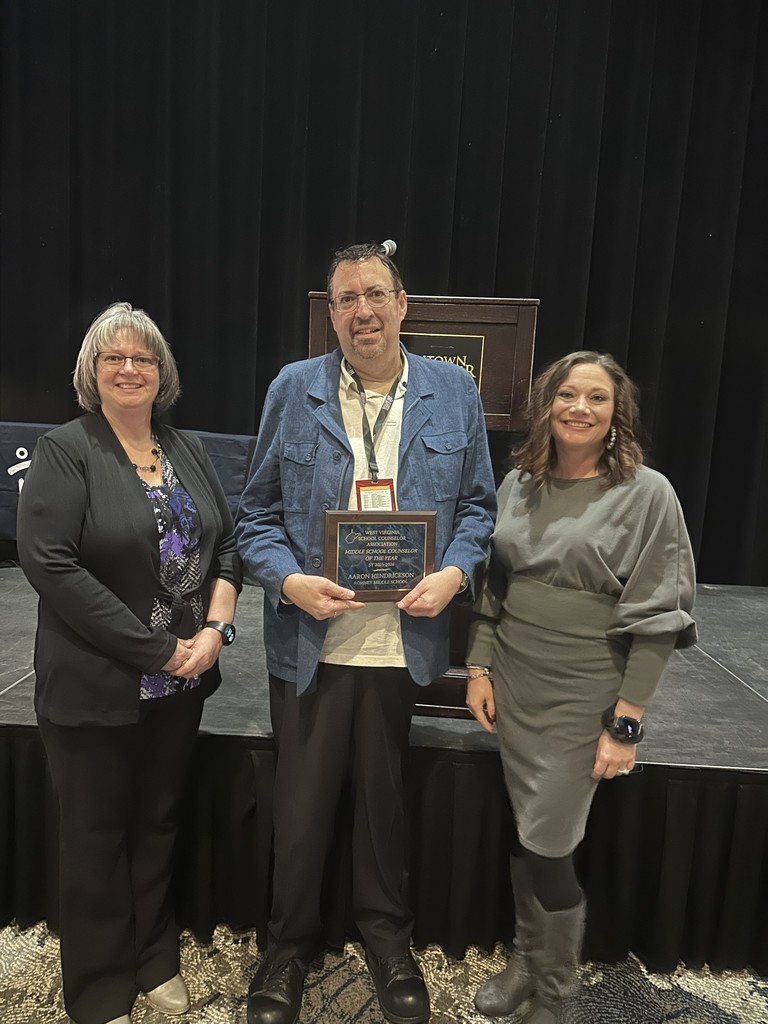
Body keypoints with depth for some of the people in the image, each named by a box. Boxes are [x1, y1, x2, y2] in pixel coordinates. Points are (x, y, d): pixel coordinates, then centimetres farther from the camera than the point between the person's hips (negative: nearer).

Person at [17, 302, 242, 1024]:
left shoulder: (187, 450, 7)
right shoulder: (65, 451, -9)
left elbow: (227, 544, 7)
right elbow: (50, 564, -19)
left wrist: (215, 627, -9)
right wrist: (156, 650, -19)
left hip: (180, 685, 5)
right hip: (96, 688, -4)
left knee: (158, 824, 20)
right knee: (97, 835, 13)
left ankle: (155, 962, 43)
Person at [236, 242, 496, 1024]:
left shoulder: (454, 391, 2)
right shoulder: (293, 389, -1)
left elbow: (477, 505, 6)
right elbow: (257, 513, 1)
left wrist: (455, 572, -11)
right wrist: (289, 580, -16)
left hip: (403, 643, 1)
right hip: (310, 643, 0)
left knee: (385, 799, 18)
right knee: (301, 805, 13)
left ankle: (386, 937, 45)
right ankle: (290, 945, 41)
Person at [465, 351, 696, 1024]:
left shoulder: (647, 494, -9)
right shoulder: (518, 484, 5)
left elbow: (654, 619, -10)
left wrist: (627, 722, -12)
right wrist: (480, 668, 5)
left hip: (582, 696, -4)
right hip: (514, 685, 4)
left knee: (548, 846, 3)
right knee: (525, 834, 15)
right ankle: (526, 960, 40)